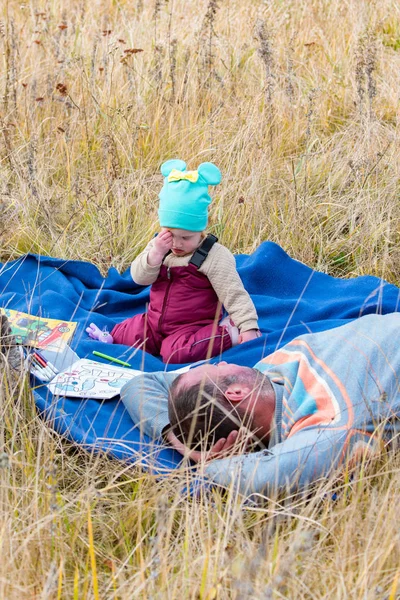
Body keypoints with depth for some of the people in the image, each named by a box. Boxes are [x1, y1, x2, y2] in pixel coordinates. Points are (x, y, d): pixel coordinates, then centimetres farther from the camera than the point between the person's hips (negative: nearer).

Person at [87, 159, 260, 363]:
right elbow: (139, 277, -4)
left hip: (192, 326, -6)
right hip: (155, 323, 6)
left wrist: (248, 327, -26)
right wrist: (155, 253, -21)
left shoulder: (214, 257, -16)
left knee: (175, 352, -31)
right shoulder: (159, 245, 2)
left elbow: (234, 295, -17)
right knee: (121, 334, -4)